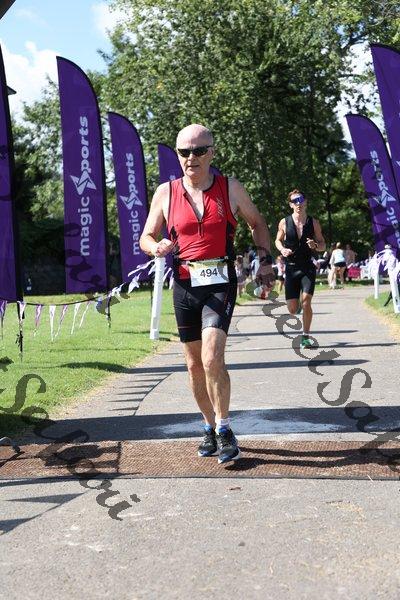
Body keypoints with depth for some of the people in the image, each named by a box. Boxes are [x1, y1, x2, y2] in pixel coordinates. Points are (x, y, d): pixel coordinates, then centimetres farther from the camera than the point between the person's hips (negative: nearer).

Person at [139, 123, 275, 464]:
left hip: (220, 282, -3)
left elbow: (257, 223, 17)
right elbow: (146, 237, 10)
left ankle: (224, 429, -2)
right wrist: (157, 247, -13)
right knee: (194, 364, 9)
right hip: (184, 285, 3)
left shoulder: (231, 189, 1)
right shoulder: (166, 193, 4)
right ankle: (210, 427, 27)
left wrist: (265, 260, 5)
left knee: (212, 357, -19)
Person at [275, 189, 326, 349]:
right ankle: (299, 306, 42)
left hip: (308, 268, -1)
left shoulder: (313, 223, 1)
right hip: (291, 268, 1)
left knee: (306, 301, -18)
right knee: (292, 310, 2)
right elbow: (278, 240, 15)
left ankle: (306, 336, -1)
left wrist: (315, 245, -15)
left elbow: (323, 245, 8)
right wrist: (282, 249, -7)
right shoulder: (284, 223, 0)